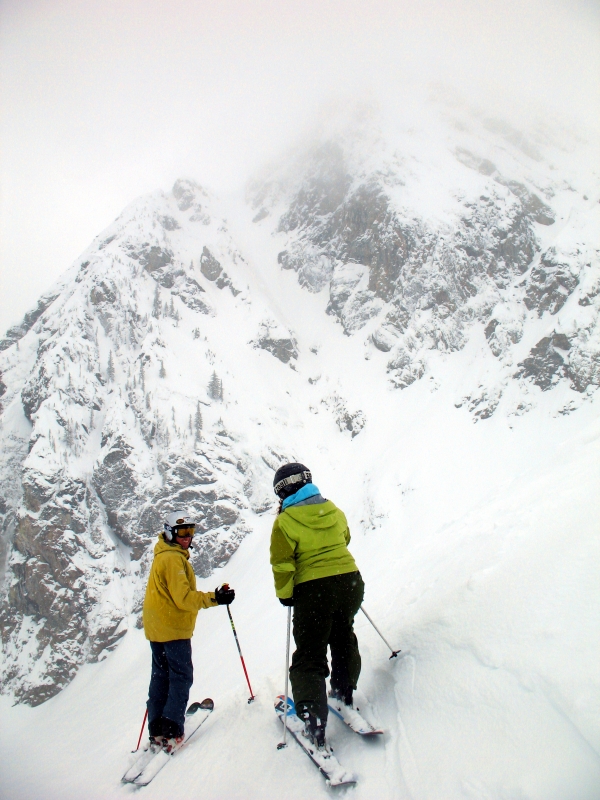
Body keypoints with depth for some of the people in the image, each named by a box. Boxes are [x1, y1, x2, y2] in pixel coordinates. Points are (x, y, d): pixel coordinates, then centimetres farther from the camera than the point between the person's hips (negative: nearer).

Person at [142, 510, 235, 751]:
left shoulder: (163, 555, 13)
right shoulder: (174, 558, -18)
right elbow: (184, 598, -23)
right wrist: (214, 598, -25)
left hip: (157, 627, 10)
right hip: (173, 628, -10)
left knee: (161, 676, 14)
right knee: (181, 677, -2)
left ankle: (157, 730, 19)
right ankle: (171, 731, -2)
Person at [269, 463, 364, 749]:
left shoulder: (285, 522, -11)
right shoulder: (333, 510, 5)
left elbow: (282, 564, -10)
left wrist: (284, 594, 4)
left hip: (313, 589, -5)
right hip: (350, 580, 5)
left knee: (309, 656, 5)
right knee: (343, 637, 28)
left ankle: (314, 721, -2)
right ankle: (344, 695, 39)